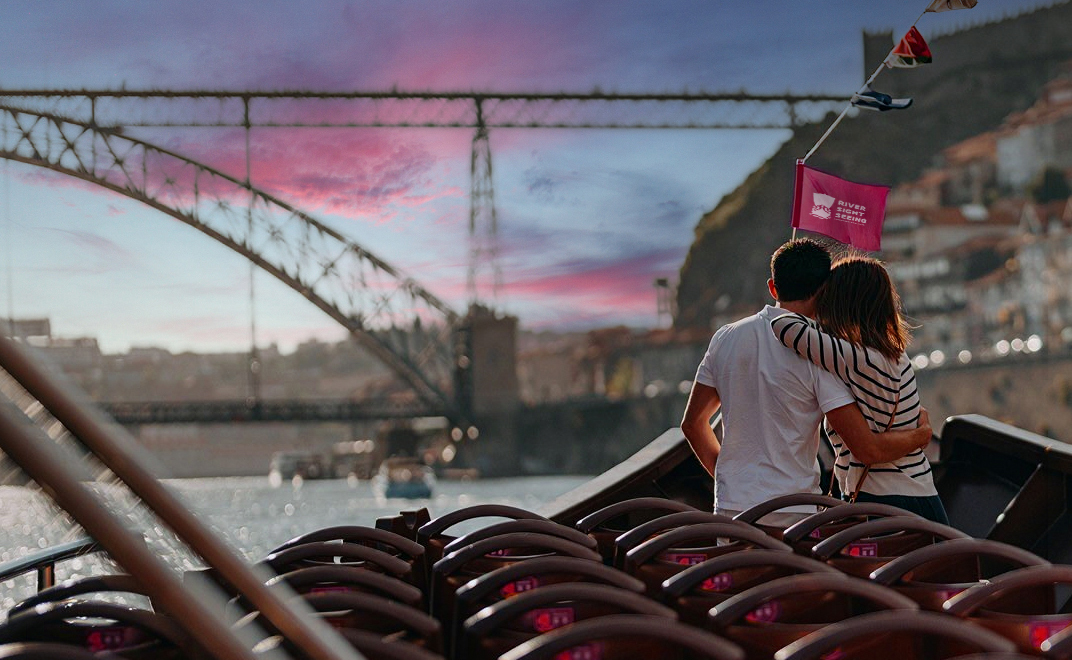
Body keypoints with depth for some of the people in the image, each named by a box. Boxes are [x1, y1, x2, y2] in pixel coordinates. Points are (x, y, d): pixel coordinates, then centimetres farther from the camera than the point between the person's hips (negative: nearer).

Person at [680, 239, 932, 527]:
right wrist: (921, 434, 8)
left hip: (730, 506, 5)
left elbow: (692, 423, 16)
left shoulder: (726, 338, 7)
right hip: (792, 514, -5)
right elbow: (867, 448, -11)